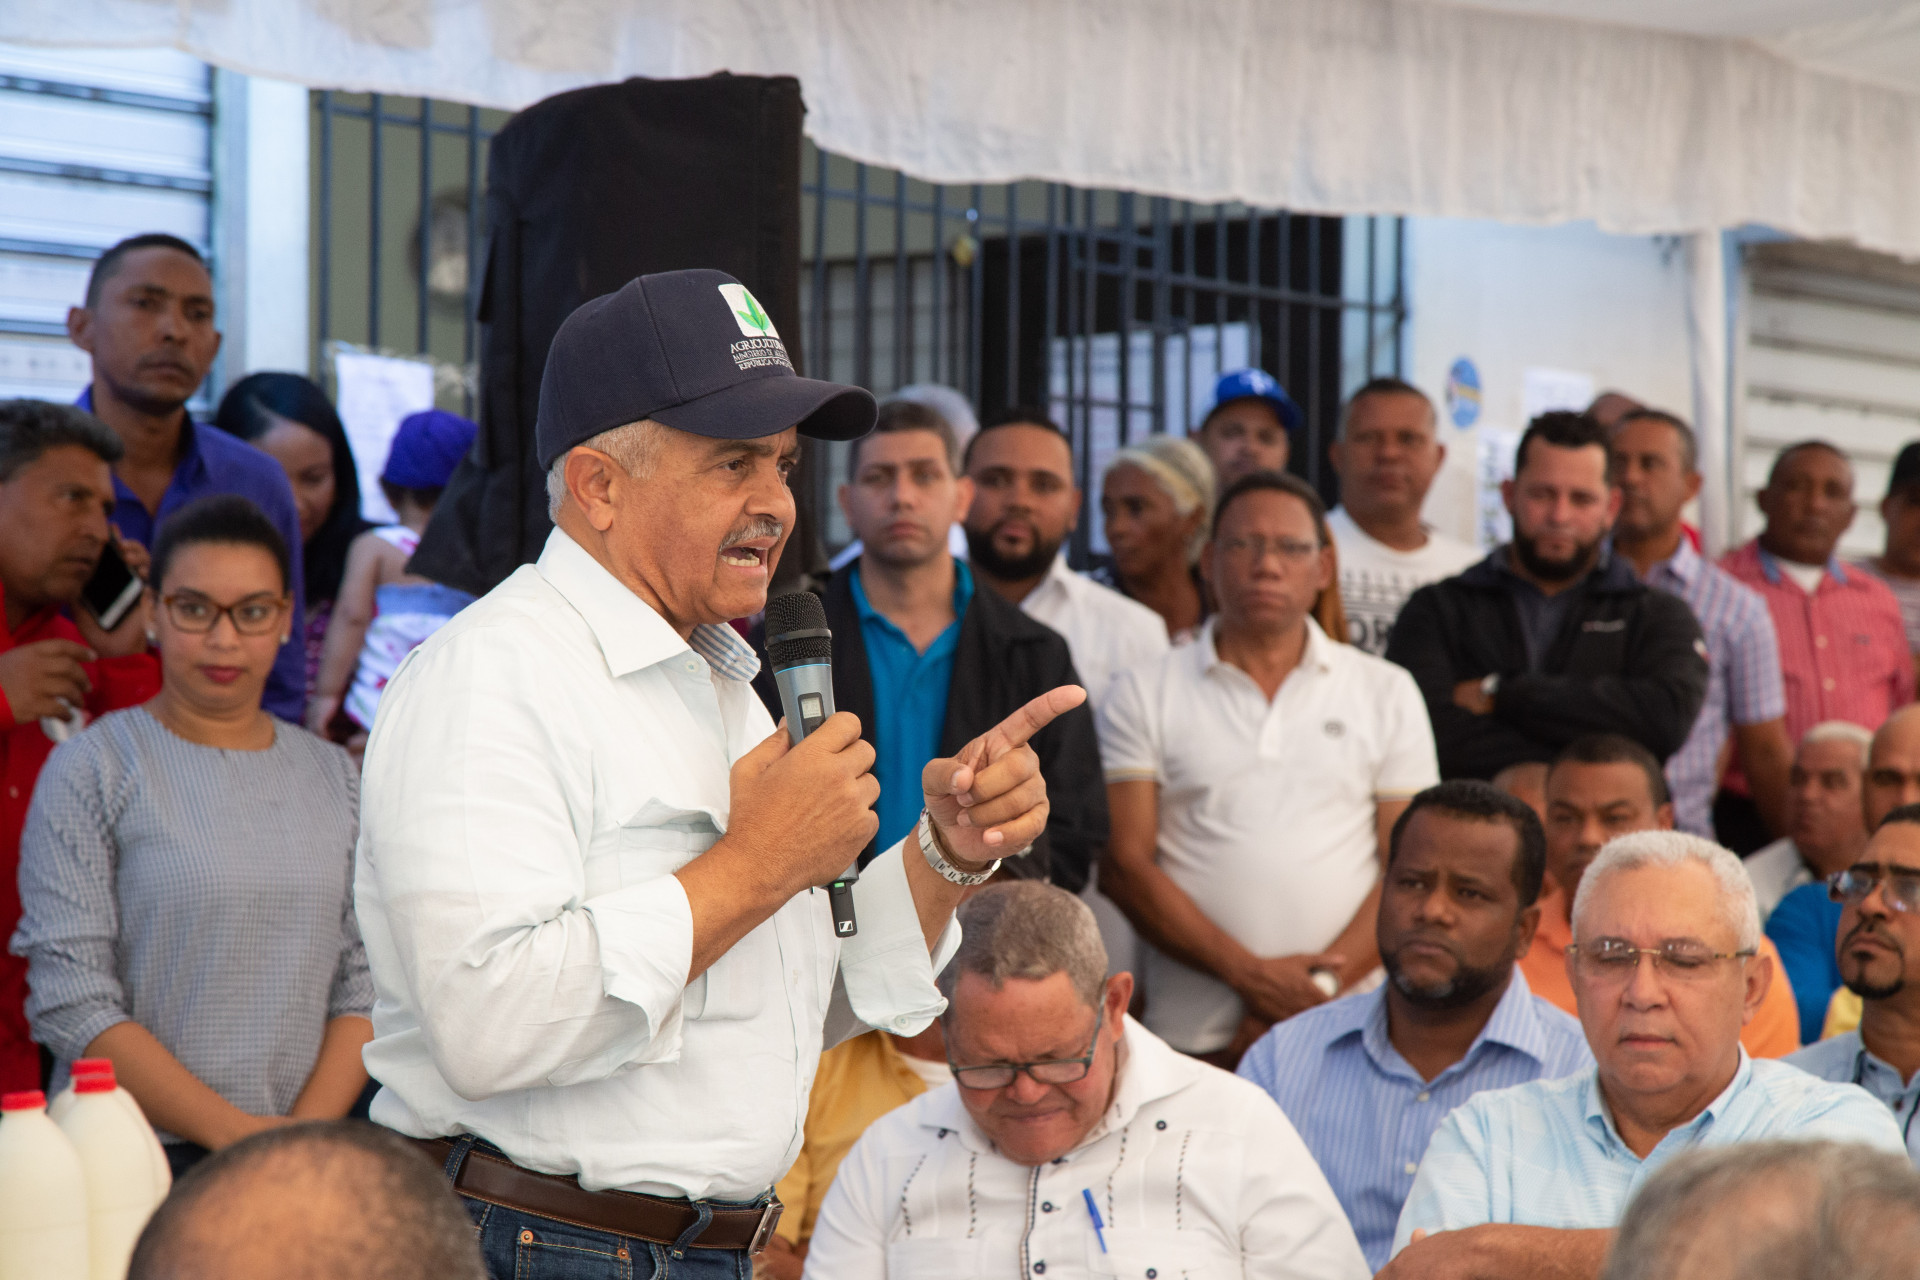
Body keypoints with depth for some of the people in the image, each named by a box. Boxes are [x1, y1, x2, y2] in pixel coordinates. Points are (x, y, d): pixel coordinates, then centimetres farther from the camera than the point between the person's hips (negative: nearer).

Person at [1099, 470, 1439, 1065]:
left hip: (1349, 1029, 1)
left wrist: (1322, 989, -8)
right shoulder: (1142, 696, 8)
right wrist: (1249, 974, -10)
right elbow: (1123, 865, 0)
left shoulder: (1387, 692, 11)